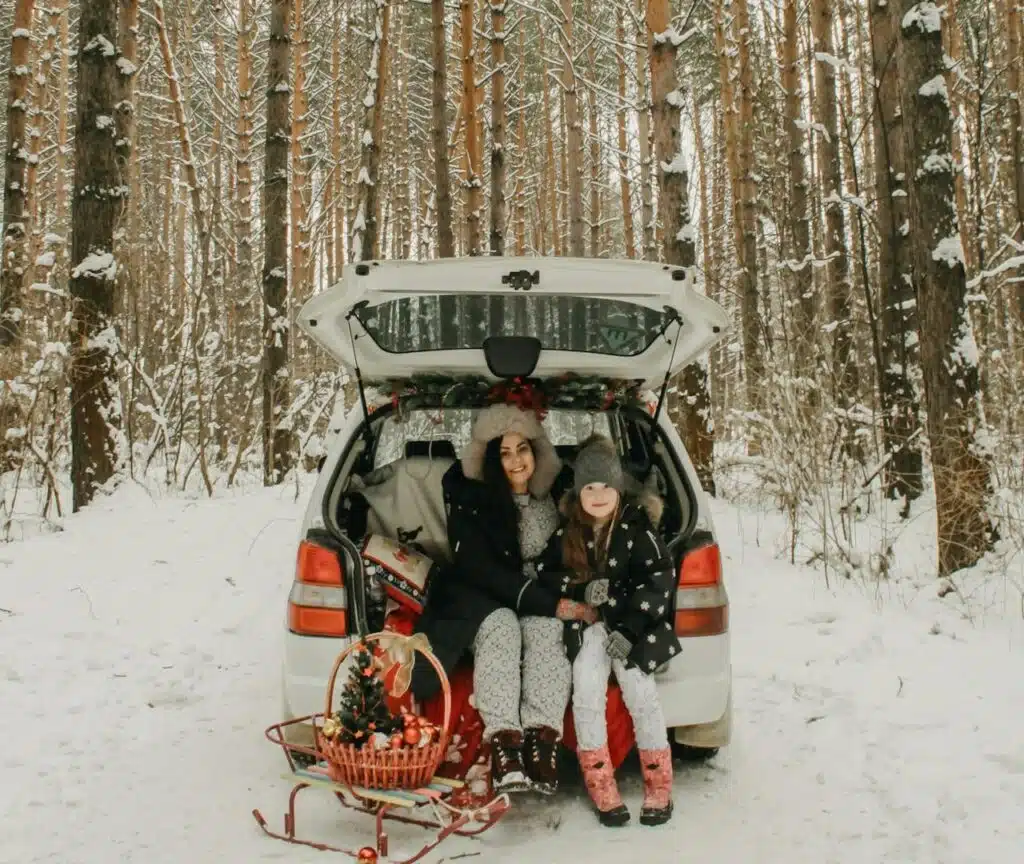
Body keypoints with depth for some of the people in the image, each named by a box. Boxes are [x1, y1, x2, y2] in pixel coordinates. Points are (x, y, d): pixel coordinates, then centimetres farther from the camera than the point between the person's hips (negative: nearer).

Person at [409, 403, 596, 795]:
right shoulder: (469, 498, -8)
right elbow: (479, 569, -14)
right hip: (483, 603, -2)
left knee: (544, 628, -32)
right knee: (501, 626, -35)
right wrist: (548, 602, -23)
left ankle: (543, 739, -44)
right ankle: (503, 741, -46)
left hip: (546, 603, 2)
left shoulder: (559, 491, 1)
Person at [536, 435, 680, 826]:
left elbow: (660, 581, -8)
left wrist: (628, 629, -16)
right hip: (588, 623, 2)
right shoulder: (568, 534, 7)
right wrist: (580, 589, -8)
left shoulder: (637, 528, -3)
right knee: (587, 691, -21)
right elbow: (544, 572, 12)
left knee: (639, 690, -21)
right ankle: (601, 788, -11)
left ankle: (658, 787, -6)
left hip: (634, 624, -2)